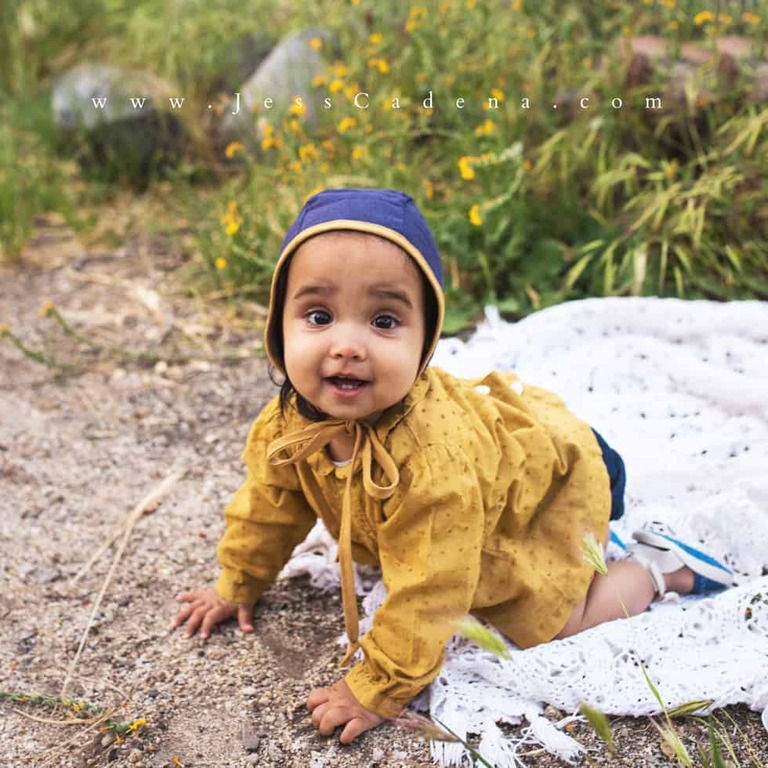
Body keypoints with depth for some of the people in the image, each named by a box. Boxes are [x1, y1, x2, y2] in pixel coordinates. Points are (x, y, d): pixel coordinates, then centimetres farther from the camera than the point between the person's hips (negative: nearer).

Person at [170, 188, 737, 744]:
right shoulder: (290, 420, -24)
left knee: (545, 627, -10)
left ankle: (656, 564, 13)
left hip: (556, 471, -7)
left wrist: (378, 692, -27)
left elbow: (426, 595, -38)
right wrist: (237, 585, 8)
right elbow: (269, 505, -3)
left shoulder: (428, 455, -46)